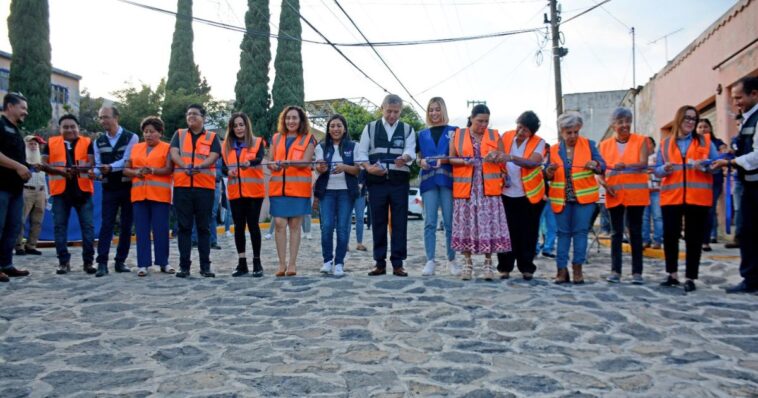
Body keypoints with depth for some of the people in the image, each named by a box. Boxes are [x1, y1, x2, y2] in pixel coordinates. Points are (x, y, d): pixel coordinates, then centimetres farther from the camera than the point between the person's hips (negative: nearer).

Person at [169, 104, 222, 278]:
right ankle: (184, 265, 8)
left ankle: (205, 266, 8)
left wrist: (198, 166, -21)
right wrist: (185, 167, -18)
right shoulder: (179, 134, 15)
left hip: (205, 186, -1)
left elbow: (213, 157, -3)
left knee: (204, 227, 3)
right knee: (184, 227, 3)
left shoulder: (212, 137, 11)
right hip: (182, 186, 1)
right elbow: (174, 154, 0)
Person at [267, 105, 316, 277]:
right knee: (280, 224, -5)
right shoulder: (276, 138, 15)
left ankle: (292, 264, 5)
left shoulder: (308, 139, 6)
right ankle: (282, 264, 0)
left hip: (299, 188, -2)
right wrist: (273, 165, -9)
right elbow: (270, 161, 15)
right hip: (278, 187, 2)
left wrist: (288, 162, -25)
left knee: (295, 225, 0)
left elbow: (306, 162, -7)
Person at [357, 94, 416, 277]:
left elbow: (411, 150, -7)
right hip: (376, 180, 0)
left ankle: (398, 263, 6)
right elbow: (362, 152, 5)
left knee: (399, 222, -1)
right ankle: (379, 262, 12)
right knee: (378, 222, 4)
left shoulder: (408, 129, 10)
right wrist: (368, 167, -15)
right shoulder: (370, 128, 10)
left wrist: (405, 157, -30)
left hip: (399, 181, 0)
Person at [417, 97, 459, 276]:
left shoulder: (453, 131, 10)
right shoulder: (422, 134, 18)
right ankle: (430, 261, -2)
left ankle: (452, 260, 6)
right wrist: (421, 162, -7)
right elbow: (419, 157, 16)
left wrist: (445, 160, -16)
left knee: (450, 222, -3)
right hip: (429, 180, 2)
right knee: (430, 222, -3)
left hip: (447, 179, -2)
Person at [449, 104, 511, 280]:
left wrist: (496, 156, -9)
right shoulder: (458, 135, 6)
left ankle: (488, 264, 5)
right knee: (466, 223, 0)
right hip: (465, 187, 0)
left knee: (489, 223, -3)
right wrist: (464, 161, -12)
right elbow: (451, 159, 7)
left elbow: (503, 157, 14)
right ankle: (467, 263, 10)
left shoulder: (494, 135, 10)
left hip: (489, 188, 1)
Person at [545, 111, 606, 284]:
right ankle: (562, 270, 7)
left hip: (584, 197, -1)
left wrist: (595, 164, -26)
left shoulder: (588, 144, 3)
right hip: (561, 199, 1)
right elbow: (548, 176, 7)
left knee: (580, 231, -2)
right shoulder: (554, 150, 7)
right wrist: (549, 171, -16)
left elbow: (602, 166, -2)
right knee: (563, 233, 4)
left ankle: (577, 269, 4)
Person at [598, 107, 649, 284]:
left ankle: (637, 272, 7)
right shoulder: (605, 145, 8)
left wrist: (625, 166, -31)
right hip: (614, 195, 2)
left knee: (636, 232, 2)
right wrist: (604, 184, -13)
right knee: (616, 233, 5)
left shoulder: (641, 141, 1)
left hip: (636, 193, -2)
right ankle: (615, 271, 8)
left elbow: (643, 164, -12)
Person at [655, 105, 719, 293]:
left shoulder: (706, 141, 9)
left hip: (698, 198, -1)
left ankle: (690, 278, 9)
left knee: (694, 238, 1)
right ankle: (672, 274, 13)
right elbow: (657, 170, 9)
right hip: (671, 197, 1)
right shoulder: (665, 144, 11)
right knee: (670, 236, -1)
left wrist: (705, 165, -16)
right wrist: (665, 169, -13)